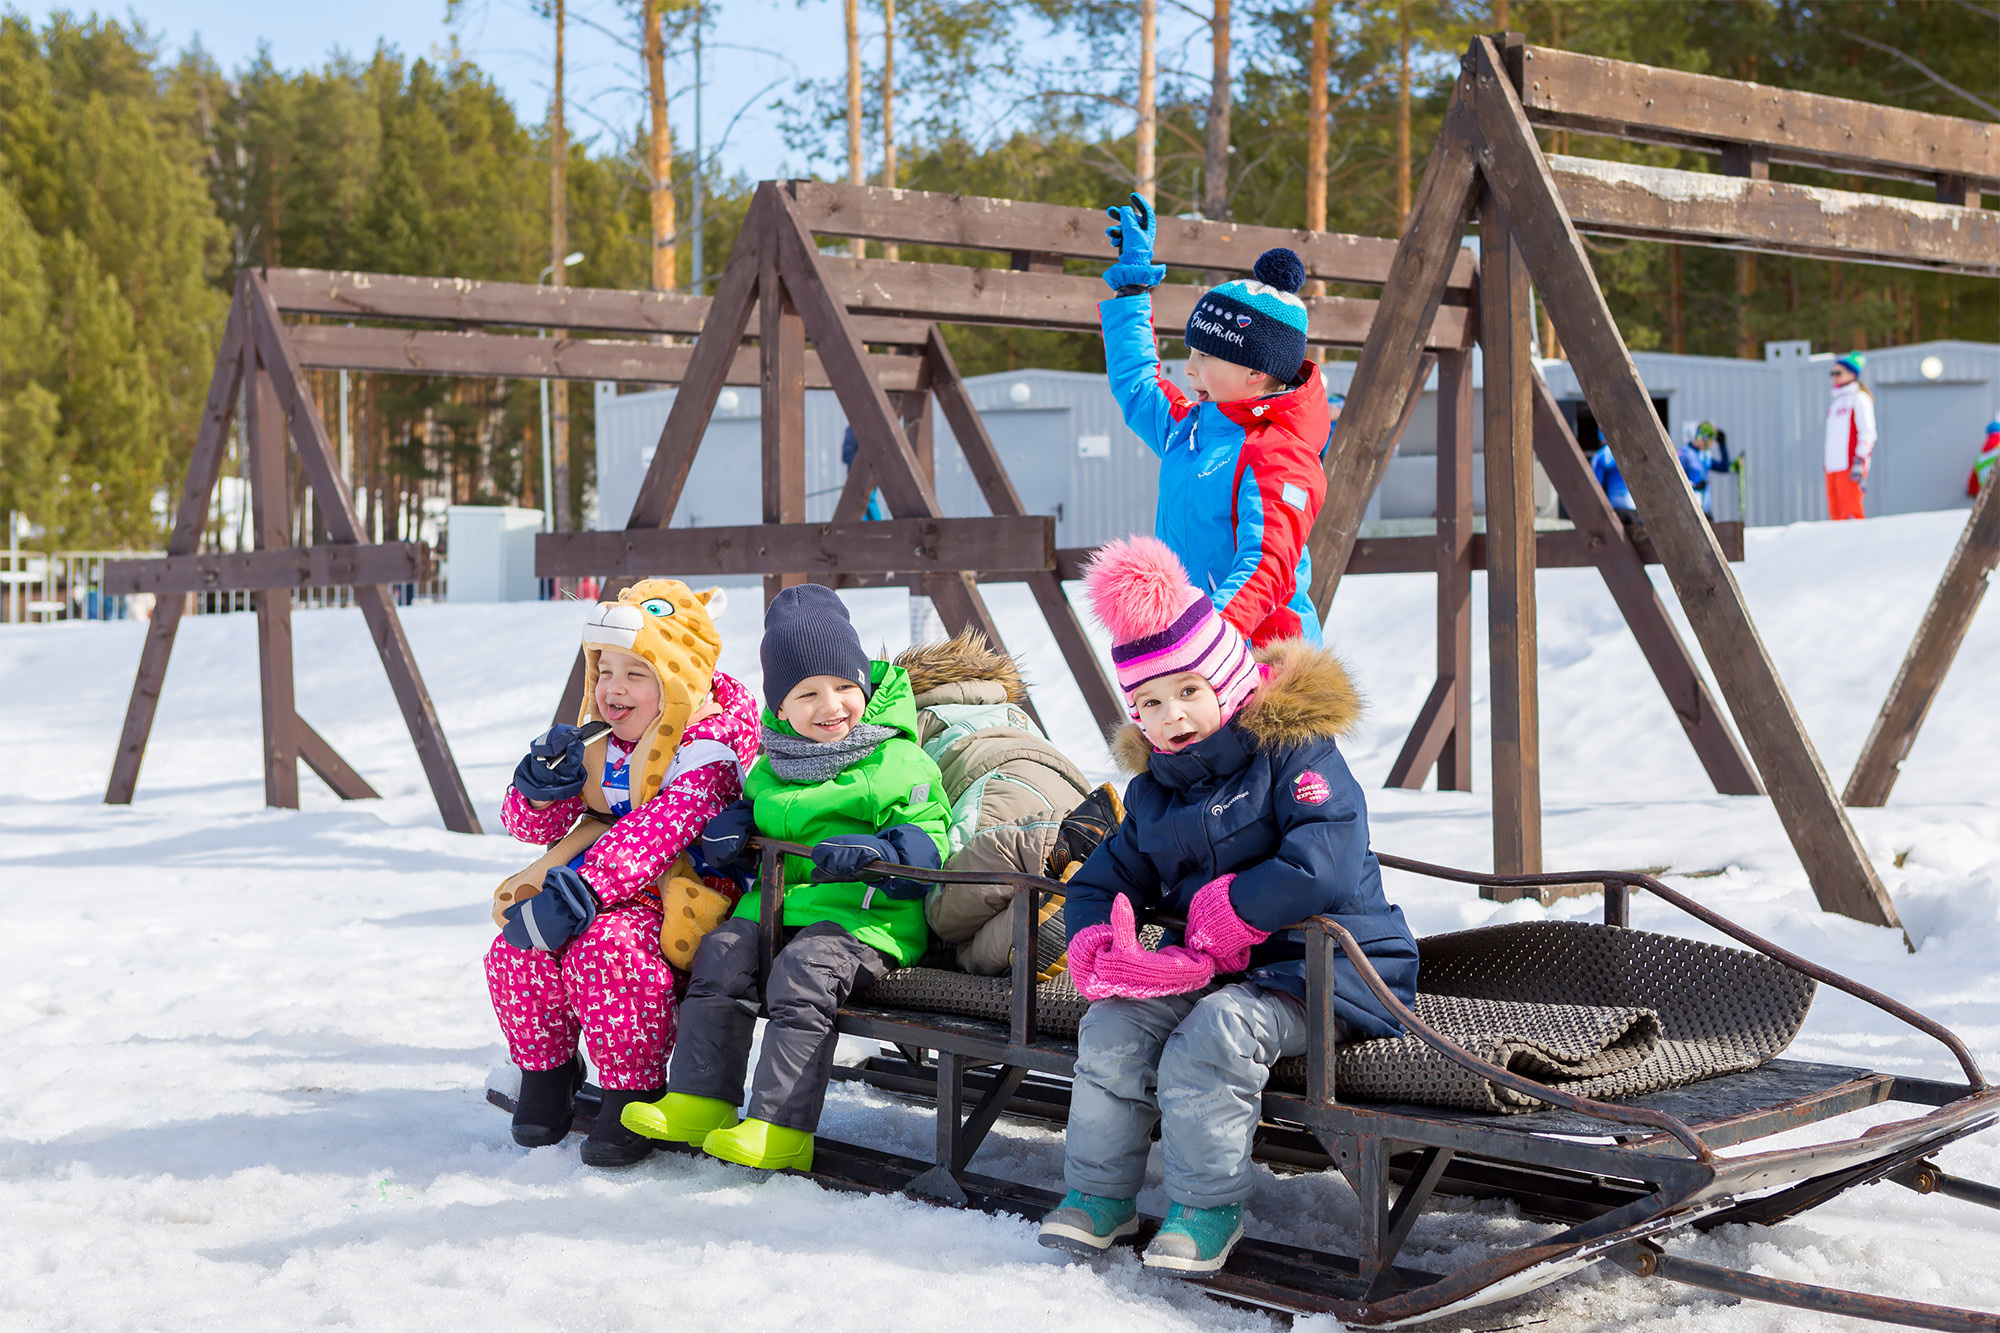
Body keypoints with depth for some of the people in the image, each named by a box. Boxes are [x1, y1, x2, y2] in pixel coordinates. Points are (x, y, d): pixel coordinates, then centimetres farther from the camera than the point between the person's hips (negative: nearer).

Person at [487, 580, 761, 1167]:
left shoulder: (705, 750, -12)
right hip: (598, 887, 7)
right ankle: (545, 1069, 9)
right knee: (516, 949, -17)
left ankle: (635, 1093, -15)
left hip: (670, 897, -7)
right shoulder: (597, 744, 11)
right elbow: (530, 825, 13)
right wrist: (541, 787, -12)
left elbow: (659, 829, -27)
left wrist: (581, 890, -37)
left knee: (604, 950, -34)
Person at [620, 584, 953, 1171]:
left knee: (803, 974, -28)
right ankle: (699, 1100, -9)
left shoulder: (898, 763, -2)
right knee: (720, 951, -14)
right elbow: (749, 808, 33)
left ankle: (780, 1127, -28)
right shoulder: (772, 766, 17)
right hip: (777, 902, 7)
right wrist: (730, 827, 8)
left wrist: (874, 852, -28)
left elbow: (926, 841, -8)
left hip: (865, 915, -6)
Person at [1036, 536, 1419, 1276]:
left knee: (1212, 1033, -29)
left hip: (1327, 970, -7)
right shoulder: (1154, 791, 11)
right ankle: (1099, 1192, 4)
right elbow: (1101, 881, 15)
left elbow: (1326, 867, -28)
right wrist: (1095, 948, -8)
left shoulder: (1295, 752, -13)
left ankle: (1208, 1207, -12)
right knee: (1113, 1024, -11)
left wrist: (1226, 910, -20)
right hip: (1216, 965, 7)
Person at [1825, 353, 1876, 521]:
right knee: (1836, 513, 5)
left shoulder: (1859, 398, -3)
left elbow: (1867, 433, -10)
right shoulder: (1836, 402, 22)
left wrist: (1859, 462, -18)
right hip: (1833, 467, 8)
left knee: (1852, 513, -13)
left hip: (1850, 467, -8)